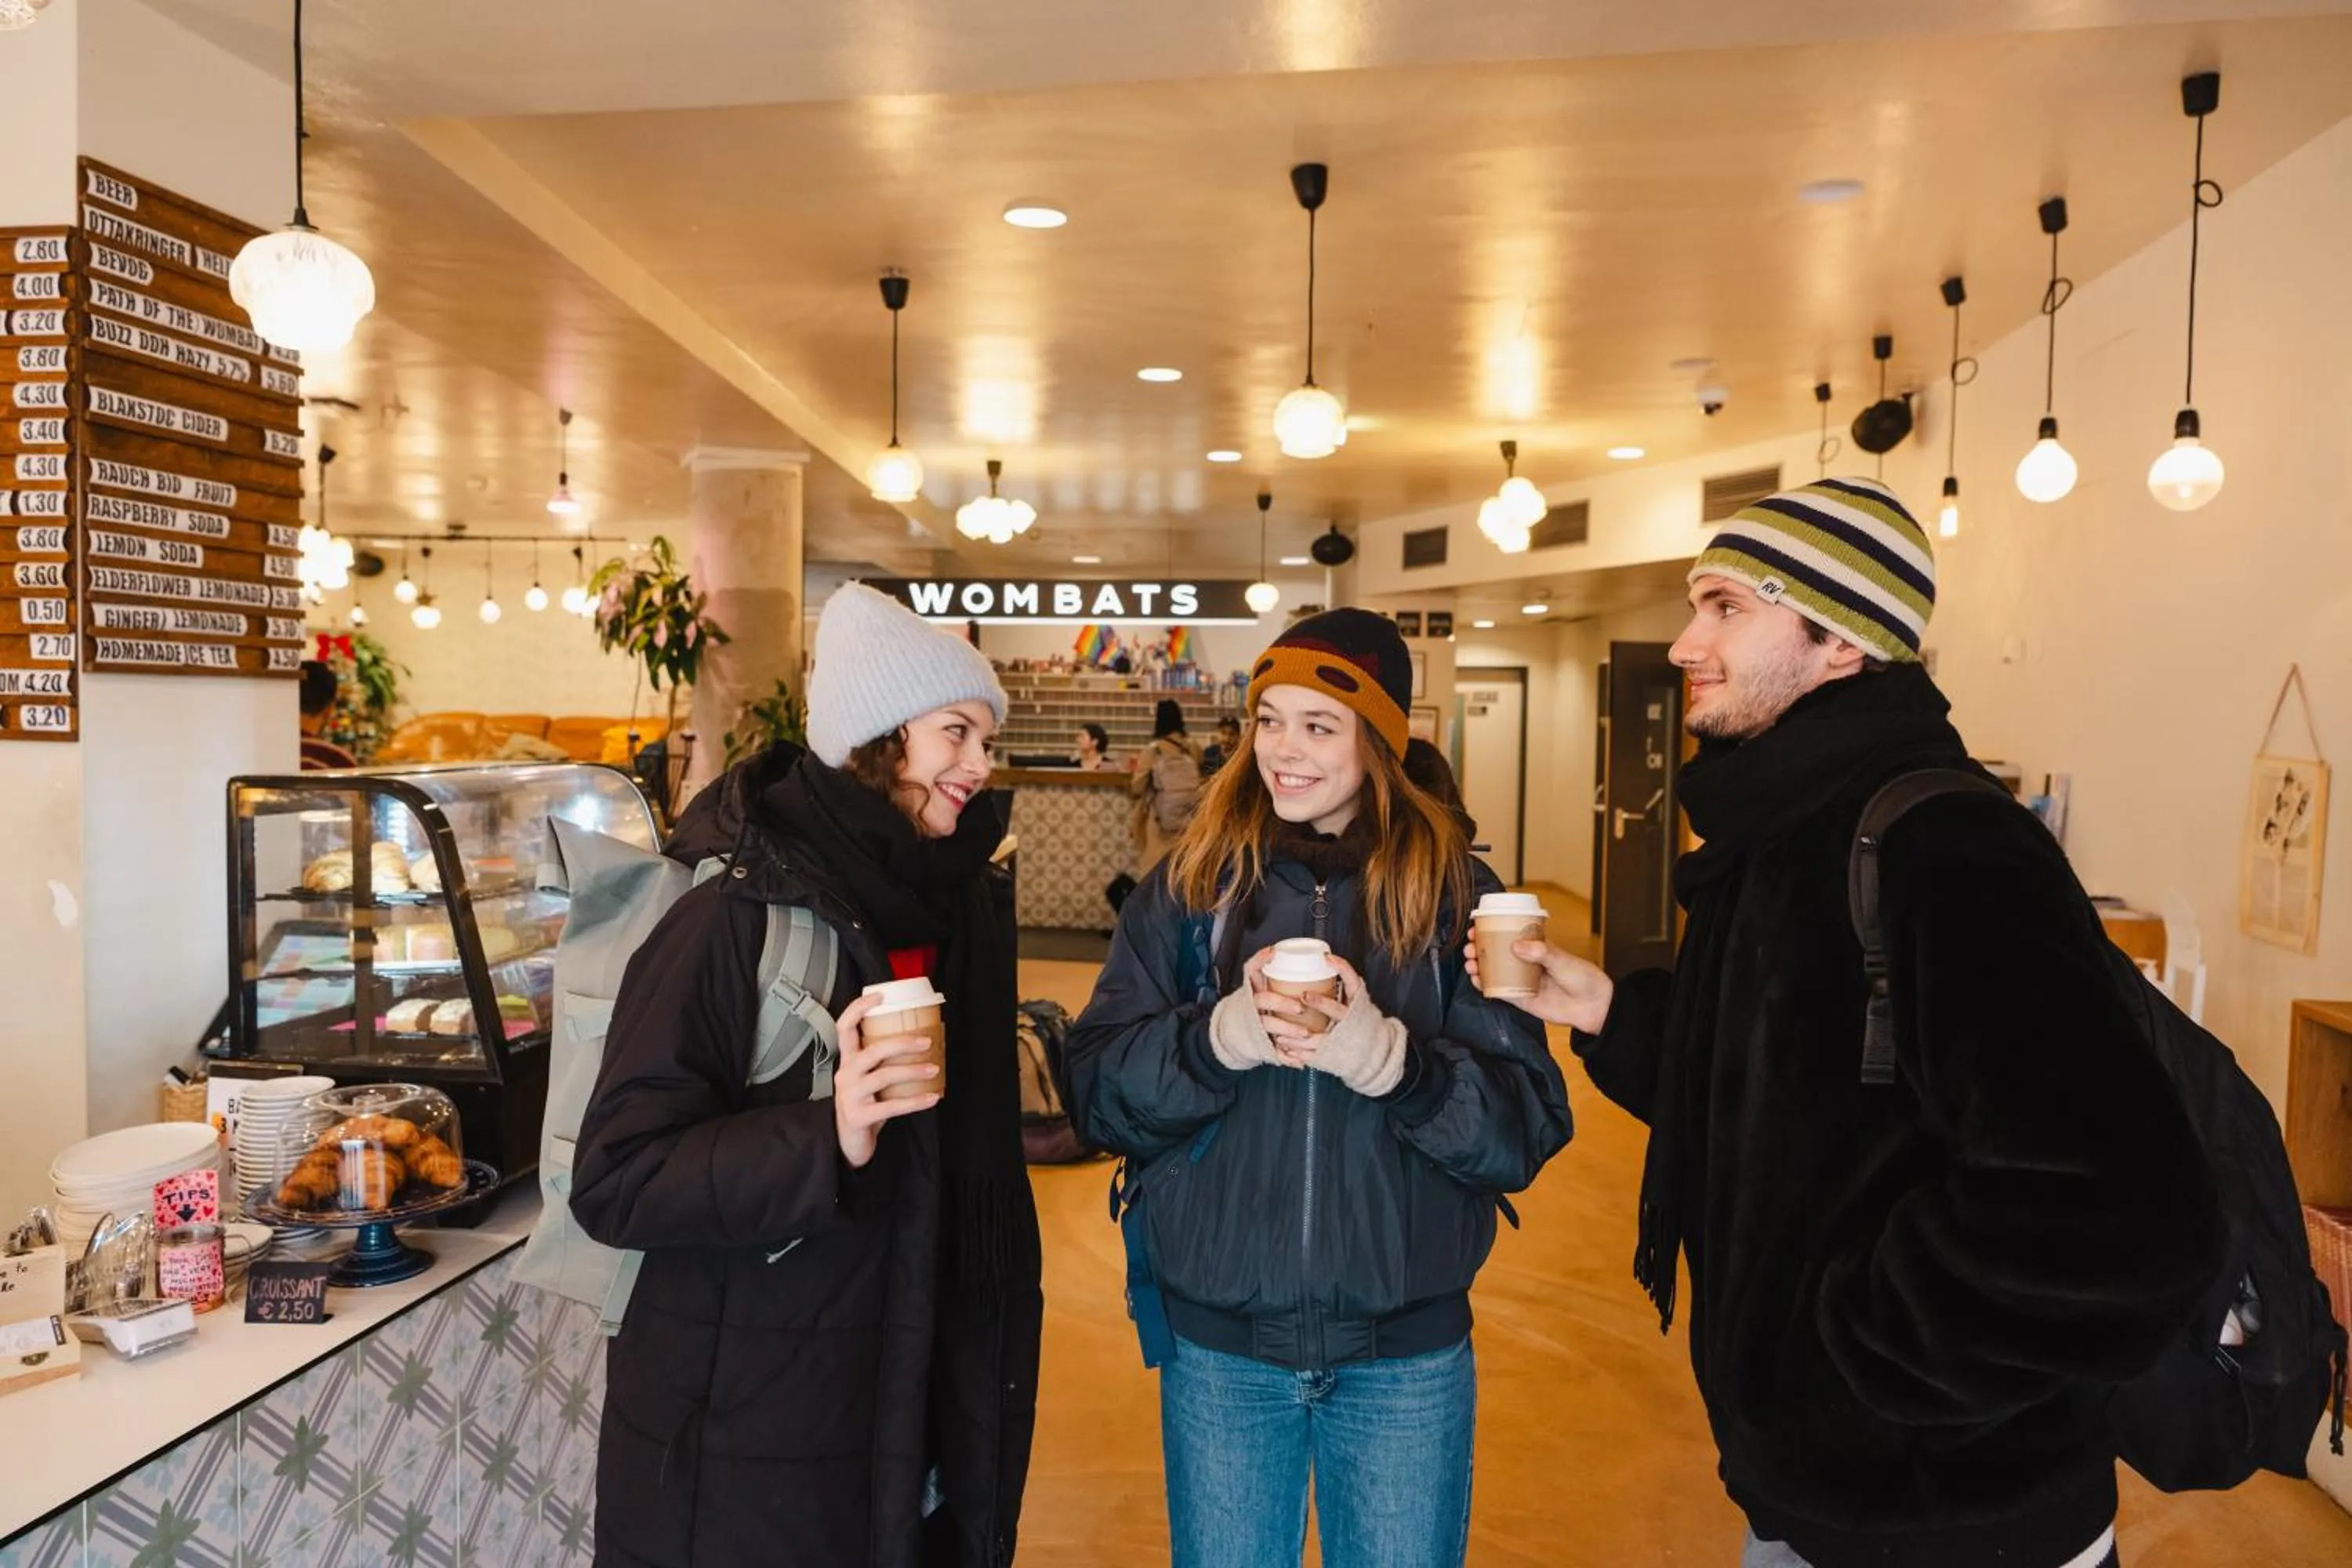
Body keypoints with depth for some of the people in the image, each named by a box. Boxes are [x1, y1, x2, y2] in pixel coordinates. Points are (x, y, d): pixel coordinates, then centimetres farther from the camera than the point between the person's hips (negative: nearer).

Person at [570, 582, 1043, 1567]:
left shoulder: (966, 904, 2)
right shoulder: (734, 916, -18)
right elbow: (615, 1179, -19)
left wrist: (997, 1334, 13)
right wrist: (823, 1141, -32)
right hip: (745, 1429, -5)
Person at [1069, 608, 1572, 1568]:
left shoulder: (1455, 894, -4)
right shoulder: (1189, 888, -1)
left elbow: (1529, 1125, -9)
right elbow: (1096, 1093, -5)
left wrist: (1390, 1058, -25)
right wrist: (1216, 1039, -23)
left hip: (1406, 1352, -1)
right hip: (1218, 1343, 1)